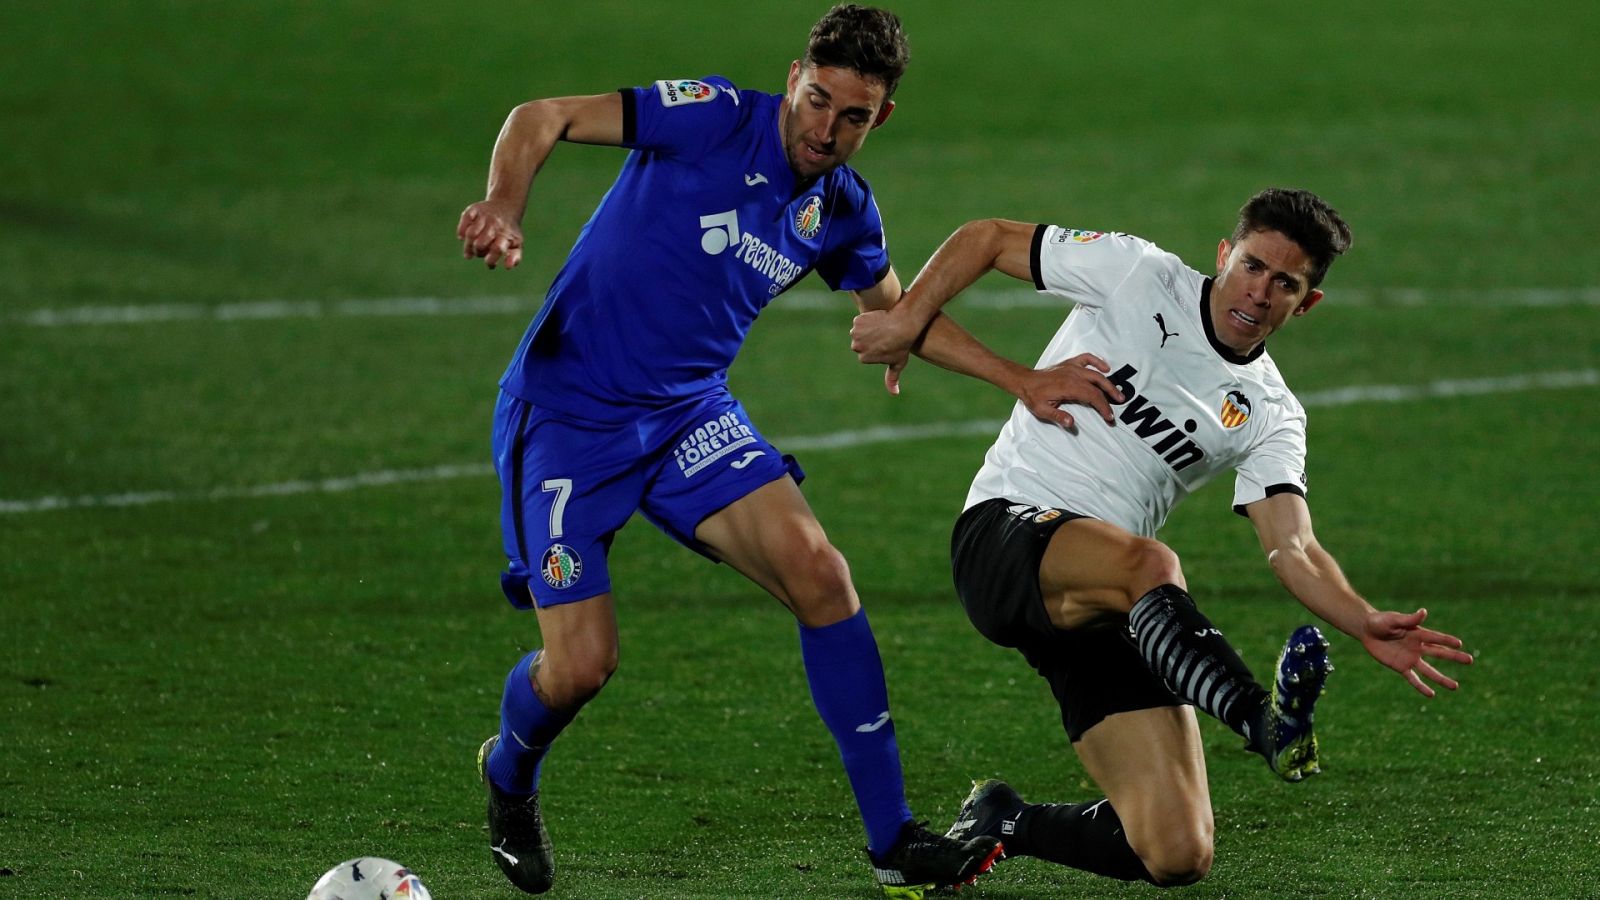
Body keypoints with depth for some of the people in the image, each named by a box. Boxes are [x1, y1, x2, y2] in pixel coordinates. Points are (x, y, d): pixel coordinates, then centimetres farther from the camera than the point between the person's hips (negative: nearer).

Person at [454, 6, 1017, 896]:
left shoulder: (843, 209, 4)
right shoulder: (715, 119, -15)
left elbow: (899, 313, 24)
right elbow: (544, 118, -18)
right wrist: (505, 209, -37)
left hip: (689, 410, 5)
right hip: (566, 414, -5)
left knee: (818, 571, -17)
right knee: (581, 665, -12)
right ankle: (509, 774, 27)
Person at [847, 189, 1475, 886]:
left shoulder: (1270, 417, 8)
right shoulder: (1139, 275, 1)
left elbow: (1291, 548, -6)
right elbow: (987, 239, 8)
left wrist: (1366, 625, -25)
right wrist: (909, 319, -7)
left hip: (1107, 609, 4)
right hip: (1004, 534, -4)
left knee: (1177, 857, -9)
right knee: (1147, 565, -40)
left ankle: (1001, 823, 16)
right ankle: (1265, 721, -60)